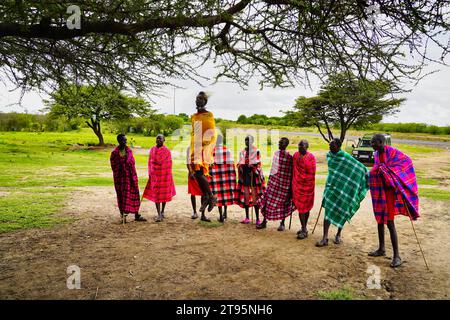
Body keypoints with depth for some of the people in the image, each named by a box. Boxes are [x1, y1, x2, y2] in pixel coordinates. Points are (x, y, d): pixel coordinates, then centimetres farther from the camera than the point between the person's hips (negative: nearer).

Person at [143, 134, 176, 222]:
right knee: (156, 195, -2)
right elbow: (150, 162, 12)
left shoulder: (167, 151, -4)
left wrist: (168, 177, -5)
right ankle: (159, 215, -1)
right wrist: (150, 174, 8)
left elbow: (169, 164, -3)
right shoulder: (152, 150, 6)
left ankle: (162, 212, 25)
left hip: (164, 175, -2)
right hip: (155, 175, 2)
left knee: (164, 194, 8)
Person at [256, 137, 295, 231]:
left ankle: (282, 223, 22)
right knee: (268, 200, 7)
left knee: (283, 203, 6)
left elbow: (290, 172, -11)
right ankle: (264, 222, 19)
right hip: (273, 180, 6)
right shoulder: (276, 153, 6)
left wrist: (290, 186, -11)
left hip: (283, 183, -5)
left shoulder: (289, 157, -12)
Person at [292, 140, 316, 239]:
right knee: (300, 206, 7)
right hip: (297, 184, 4)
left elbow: (312, 172, -8)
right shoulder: (295, 155, 4)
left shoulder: (311, 157, -10)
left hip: (307, 185, -4)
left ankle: (304, 230, 12)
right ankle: (304, 228, 18)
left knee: (306, 207, 5)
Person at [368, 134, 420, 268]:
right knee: (380, 220, 15)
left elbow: (407, 161, -19)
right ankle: (381, 249, 28)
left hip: (390, 191, -8)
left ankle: (397, 255, 2)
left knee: (389, 222, -8)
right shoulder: (376, 154, 7)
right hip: (379, 191, 8)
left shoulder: (392, 151, -15)